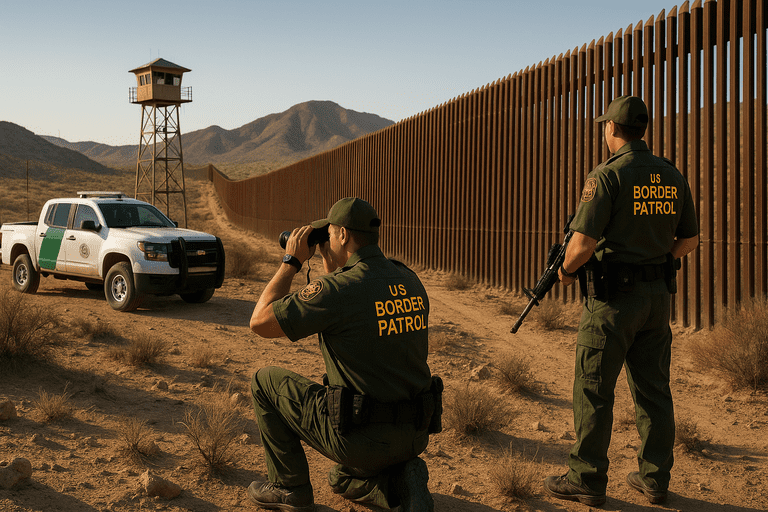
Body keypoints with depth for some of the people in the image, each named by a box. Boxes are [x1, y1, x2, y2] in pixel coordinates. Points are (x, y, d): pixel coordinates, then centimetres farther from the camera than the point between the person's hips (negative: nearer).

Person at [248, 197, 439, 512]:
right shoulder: (410, 282, 4)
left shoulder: (338, 288, -19)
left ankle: (289, 486, 18)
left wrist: (291, 262, -1)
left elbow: (260, 323, -10)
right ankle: (402, 482, 6)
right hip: (415, 436, 7)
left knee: (265, 381, 12)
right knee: (344, 481, 37)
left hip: (362, 436, -7)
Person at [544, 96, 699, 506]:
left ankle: (587, 480, 8)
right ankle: (655, 479, 19)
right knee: (653, 388, 13)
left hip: (614, 298, -6)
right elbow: (689, 240, 13)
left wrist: (566, 270, -2)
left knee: (593, 389, 2)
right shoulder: (672, 176, 7)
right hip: (658, 296, 7)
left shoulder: (607, 175, -14)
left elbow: (584, 242, -20)